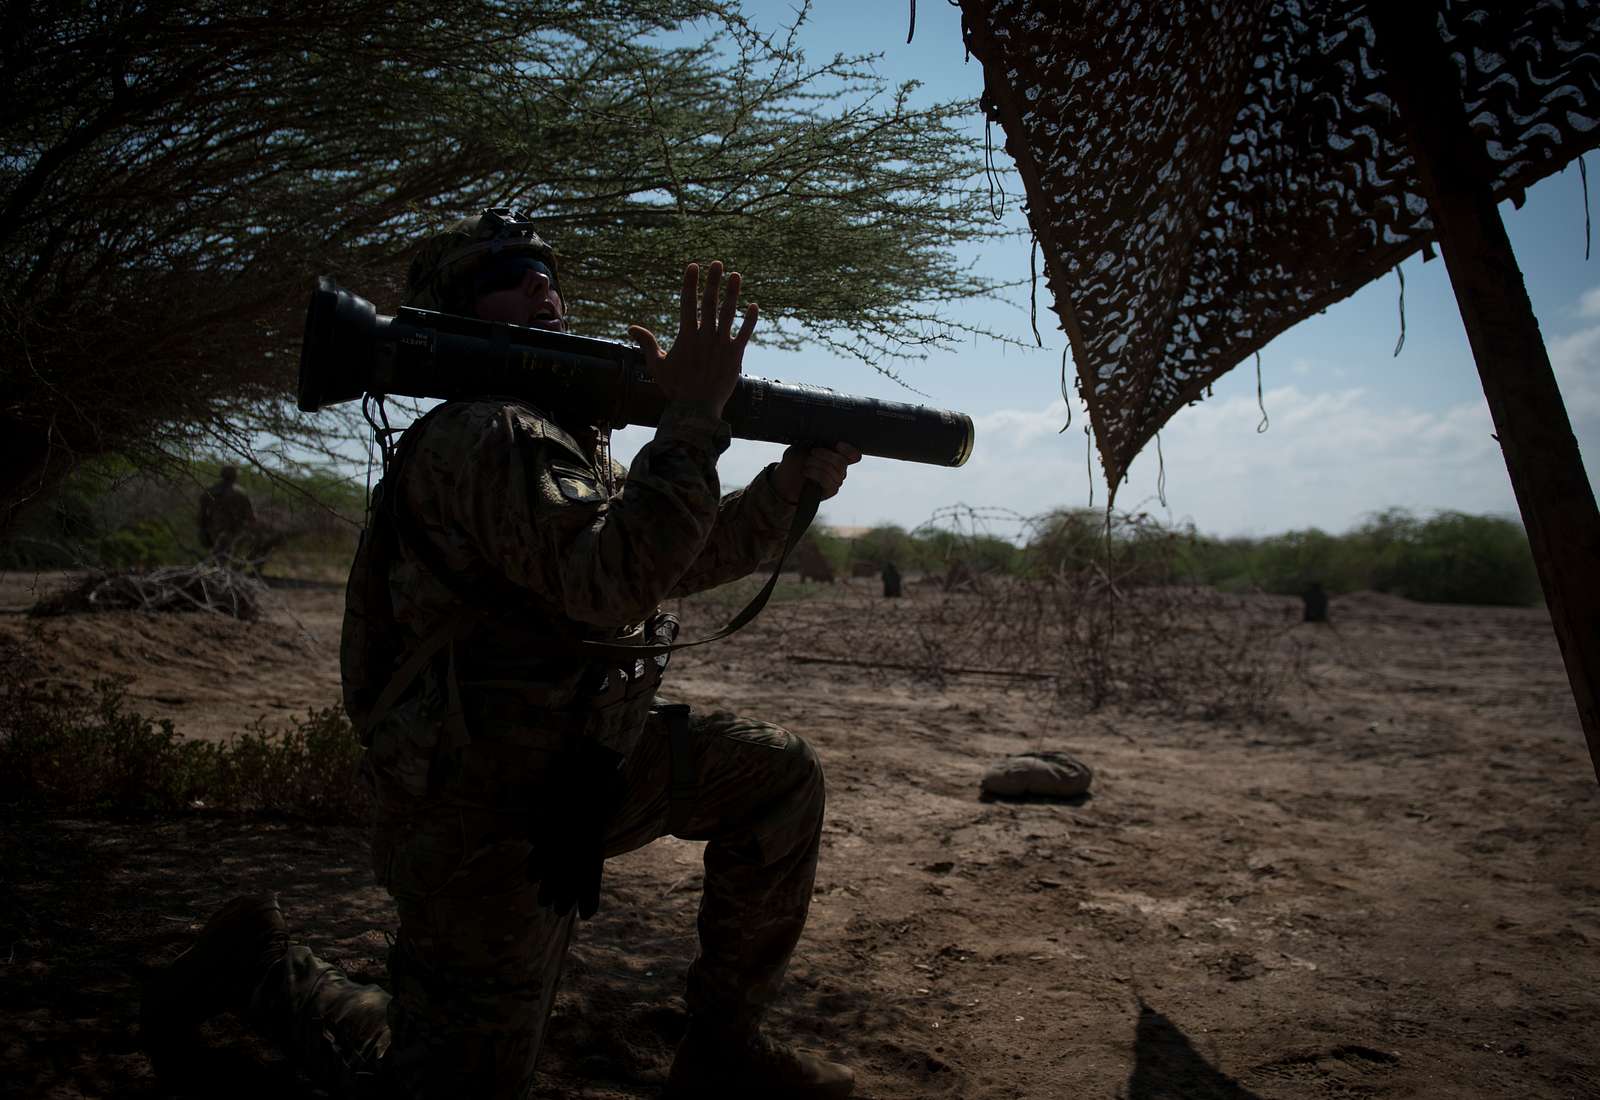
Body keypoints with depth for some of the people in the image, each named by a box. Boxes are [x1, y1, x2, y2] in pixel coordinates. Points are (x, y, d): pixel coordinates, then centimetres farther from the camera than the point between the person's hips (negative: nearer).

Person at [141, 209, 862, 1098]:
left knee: (780, 773, 5)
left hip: (575, 761, 9)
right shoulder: (483, 435, -20)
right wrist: (693, 414, -30)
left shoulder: (566, 434, 11)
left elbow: (679, 558, 18)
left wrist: (797, 479, 8)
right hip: (491, 813, -9)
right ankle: (260, 964, 25)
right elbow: (610, 583, -35)